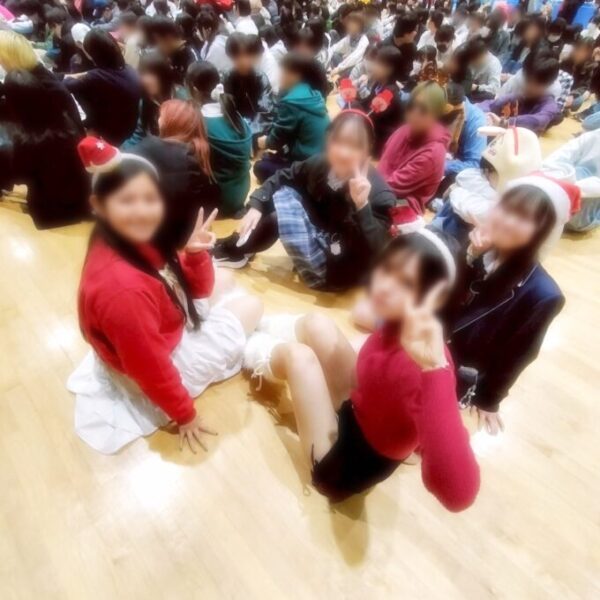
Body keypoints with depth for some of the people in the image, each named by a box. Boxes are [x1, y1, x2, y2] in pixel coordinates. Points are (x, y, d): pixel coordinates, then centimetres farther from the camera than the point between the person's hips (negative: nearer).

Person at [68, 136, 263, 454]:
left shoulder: (135, 239, -10)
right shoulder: (122, 286, -39)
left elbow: (199, 288, 0)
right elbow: (150, 368, -28)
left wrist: (196, 254, -21)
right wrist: (185, 415, -14)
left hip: (167, 330, 9)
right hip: (169, 359, -9)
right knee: (251, 306, 1)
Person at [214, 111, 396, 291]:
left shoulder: (379, 194, -23)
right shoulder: (319, 165, -8)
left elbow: (373, 251, -30)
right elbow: (280, 178, 4)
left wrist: (362, 206, -43)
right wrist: (255, 206, -10)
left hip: (341, 271, -6)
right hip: (317, 242, 6)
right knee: (283, 195, -7)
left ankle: (237, 251, 5)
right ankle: (233, 248, 7)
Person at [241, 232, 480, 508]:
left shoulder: (422, 360, -38)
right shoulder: (398, 324, -16)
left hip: (344, 467, -6)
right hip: (356, 415, 6)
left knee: (297, 354, -6)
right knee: (315, 324, 1)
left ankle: (260, 357, 34)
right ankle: (272, 344, 38)